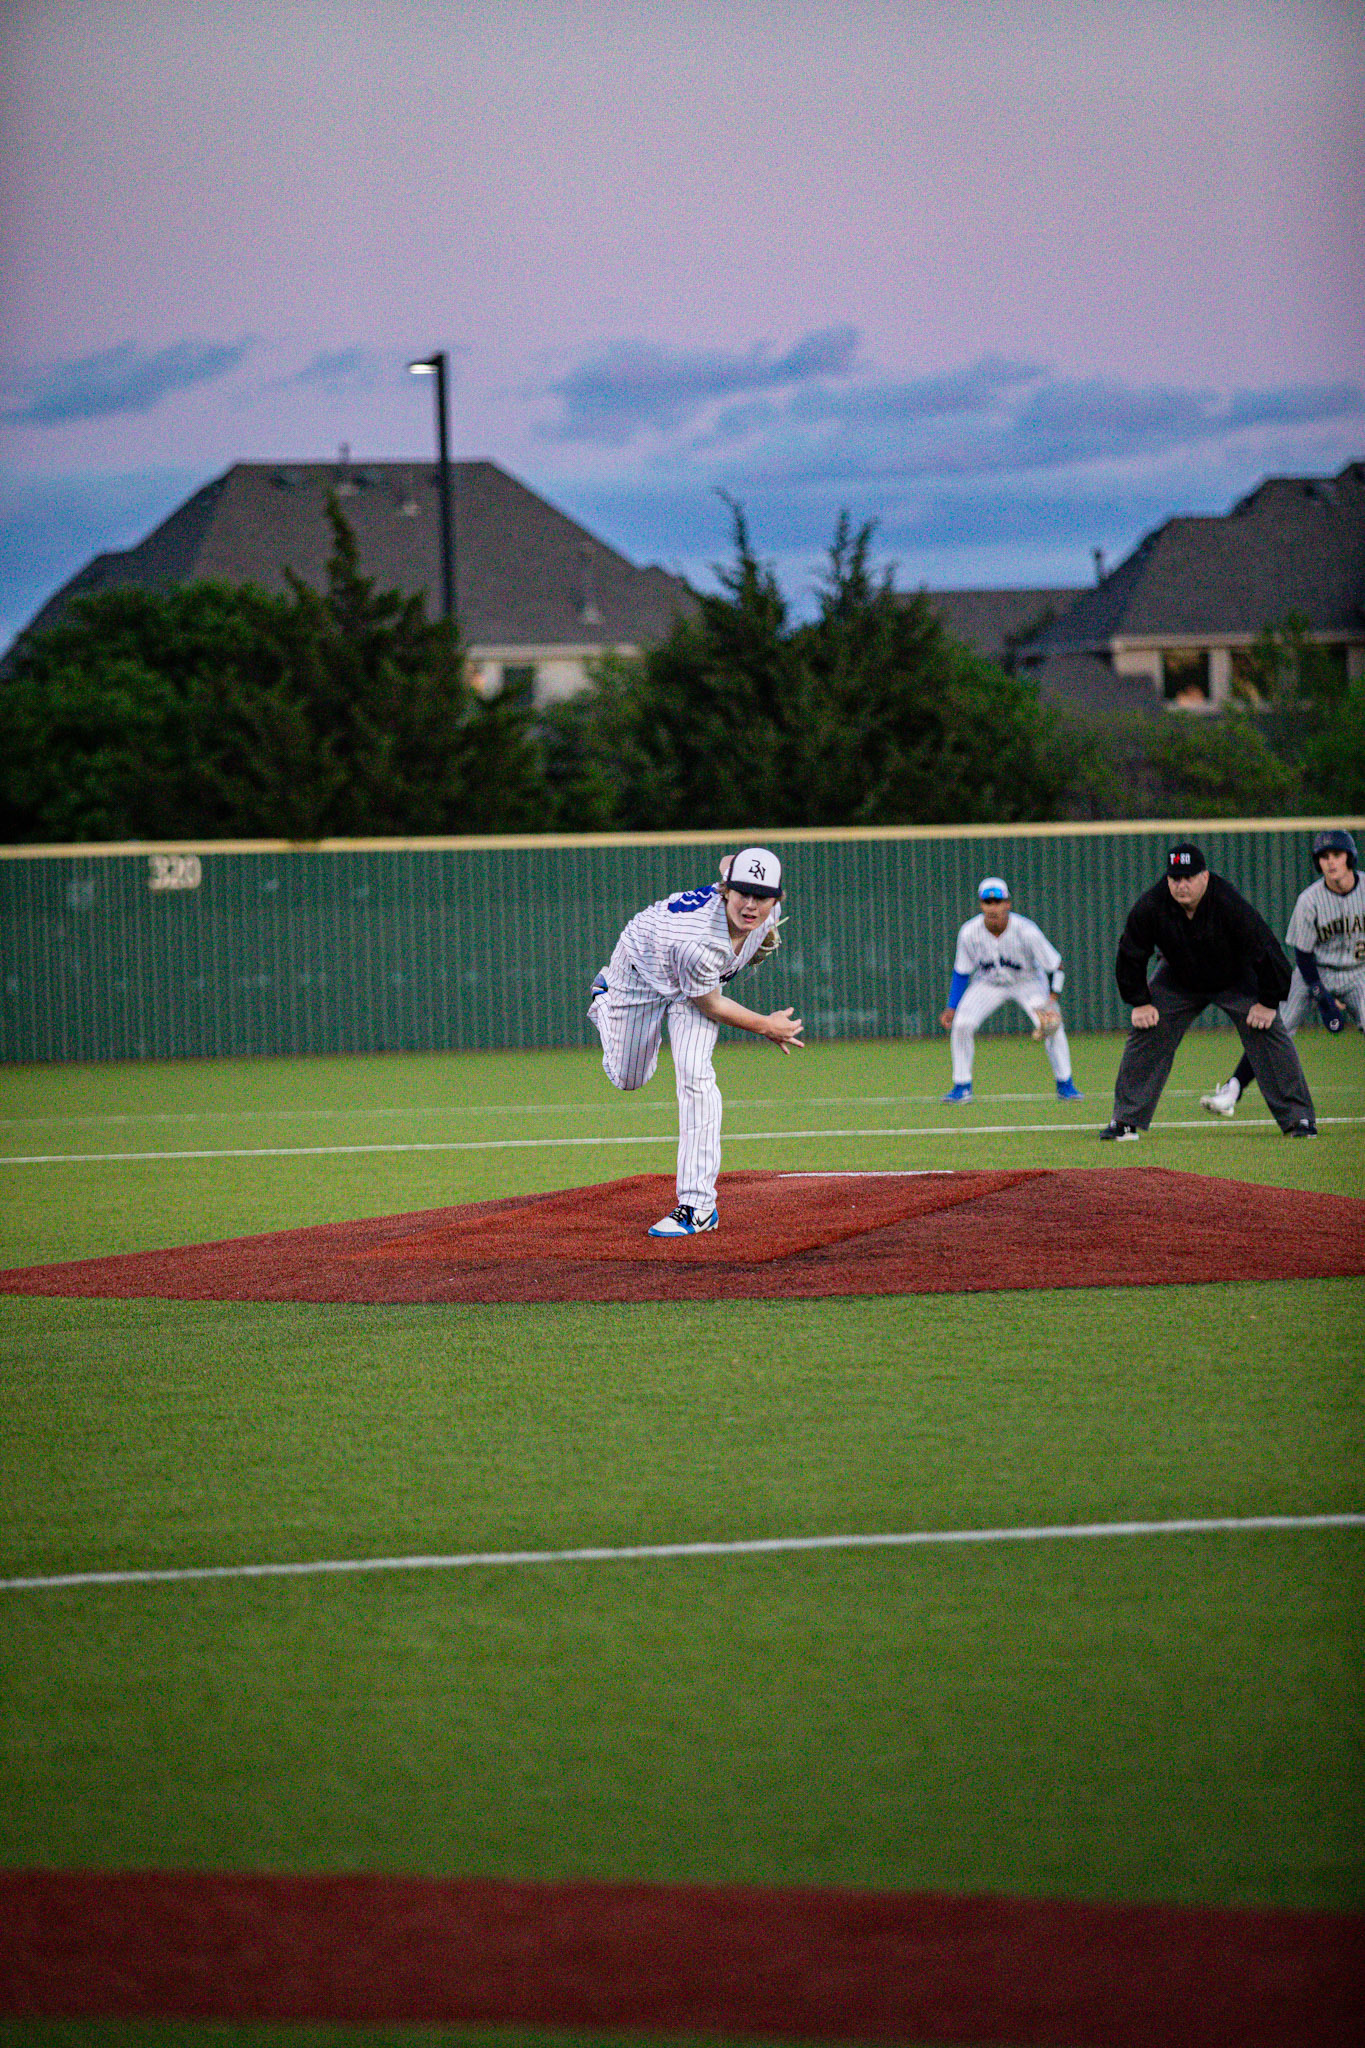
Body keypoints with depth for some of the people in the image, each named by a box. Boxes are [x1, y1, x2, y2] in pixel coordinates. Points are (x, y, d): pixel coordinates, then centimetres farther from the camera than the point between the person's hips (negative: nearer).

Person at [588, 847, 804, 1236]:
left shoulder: (767, 911, -30)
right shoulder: (700, 941, -47)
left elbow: (728, 861, -5)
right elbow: (709, 1005, -26)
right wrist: (764, 1026, -15)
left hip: (698, 973, 3)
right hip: (642, 968, -3)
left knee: (694, 1073, -18)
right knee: (627, 1079, 17)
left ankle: (698, 1205, -18)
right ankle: (605, 1000, 51)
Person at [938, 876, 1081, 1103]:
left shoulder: (1026, 931, -29)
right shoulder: (969, 933, -22)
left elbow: (1055, 967, -21)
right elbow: (961, 972, -6)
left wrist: (1051, 1000, -34)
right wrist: (952, 1007, -11)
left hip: (1027, 982, -2)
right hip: (988, 983, 2)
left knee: (1051, 1025, -21)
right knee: (961, 1024, -18)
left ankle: (1065, 1085, -2)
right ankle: (962, 1087, -3)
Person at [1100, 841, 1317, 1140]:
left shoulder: (1230, 904, -35)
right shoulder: (1150, 907, -27)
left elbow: (1267, 950, -26)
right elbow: (1131, 956, -10)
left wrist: (1268, 1002, -20)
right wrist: (1140, 1002, -9)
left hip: (1237, 980, -2)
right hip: (1178, 980, 2)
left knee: (1268, 1033, -14)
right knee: (1145, 1034, -6)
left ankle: (1298, 1118, -7)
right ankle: (1125, 1120, 4)